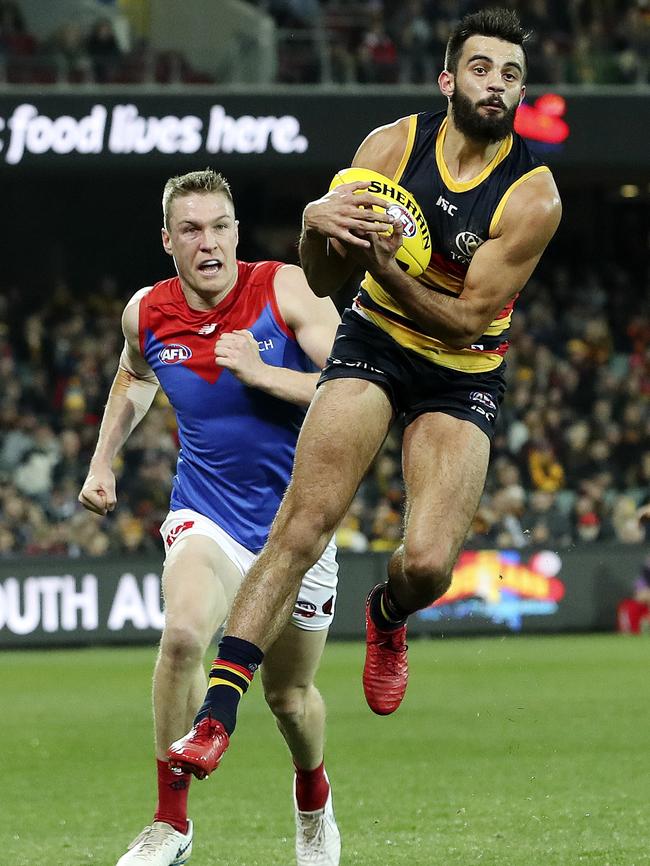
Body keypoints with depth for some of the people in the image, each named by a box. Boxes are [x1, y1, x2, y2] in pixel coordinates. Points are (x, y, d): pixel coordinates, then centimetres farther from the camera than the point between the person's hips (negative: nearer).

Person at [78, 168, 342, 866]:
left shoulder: (286, 289, -13)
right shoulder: (146, 313, -2)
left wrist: (260, 372, -27)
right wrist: (102, 461, 19)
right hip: (205, 515, 1)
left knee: (289, 693, 10)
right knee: (183, 632, -29)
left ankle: (313, 800, 46)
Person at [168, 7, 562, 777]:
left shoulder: (533, 196, -17)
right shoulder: (392, 146, -10)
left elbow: (469, 319, -17)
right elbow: (323, 281, -4)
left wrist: (387, 268, -31)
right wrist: (316, 227, -28)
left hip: (463, 376, -1)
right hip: (373, 344, 1)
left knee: (427, 565, -16)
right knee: (304, 520, -18)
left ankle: (388, 617, 24)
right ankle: (217, 713, -20)